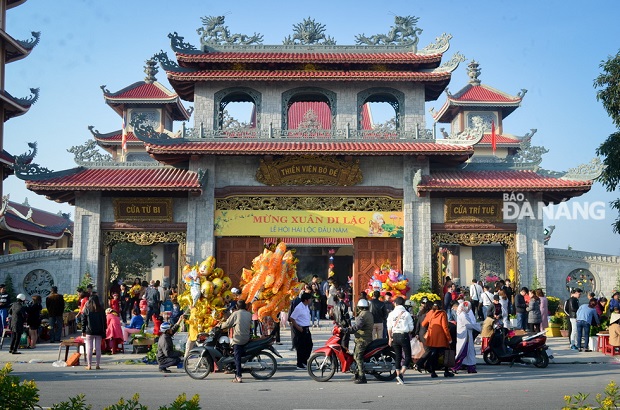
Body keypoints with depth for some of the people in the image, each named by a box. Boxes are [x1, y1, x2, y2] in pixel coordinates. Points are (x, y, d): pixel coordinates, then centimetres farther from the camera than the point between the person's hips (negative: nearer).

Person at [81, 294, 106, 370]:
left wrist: (83, 331, 5)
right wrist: (103, 332, 10)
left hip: (89, 332, -2)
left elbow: (83, 321, -1)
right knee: (98, 349, 5)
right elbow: (104, 321, 5)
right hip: (99, 332, 2)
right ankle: (97, 365, 6)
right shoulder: (101, 310, 2)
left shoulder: (86, 309, -3)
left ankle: (89, 365, 2)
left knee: (89, 348, 2)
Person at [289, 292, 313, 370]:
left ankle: (304, 361, 25)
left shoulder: (306, 306, 8)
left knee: (309, 345, 13)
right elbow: (291, 318, -19)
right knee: (301, 347, -1)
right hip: (301, 330, -9)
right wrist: (298, 327, -18)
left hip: (307, 329, 9)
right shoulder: (299, 308, -20)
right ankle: (300, 365, 8)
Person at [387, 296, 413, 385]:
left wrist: (390, 338, 15)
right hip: (404, 335, -4)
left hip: (395, 335, 4)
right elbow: (411, 328, -1)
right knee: (407, 356, 0)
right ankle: (401, 374, -17)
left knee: (398, 356, 13)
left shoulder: (391, 314, 4)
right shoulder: (406, 313, -3)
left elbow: (389, 328, 5)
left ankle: (398, 375, 13)